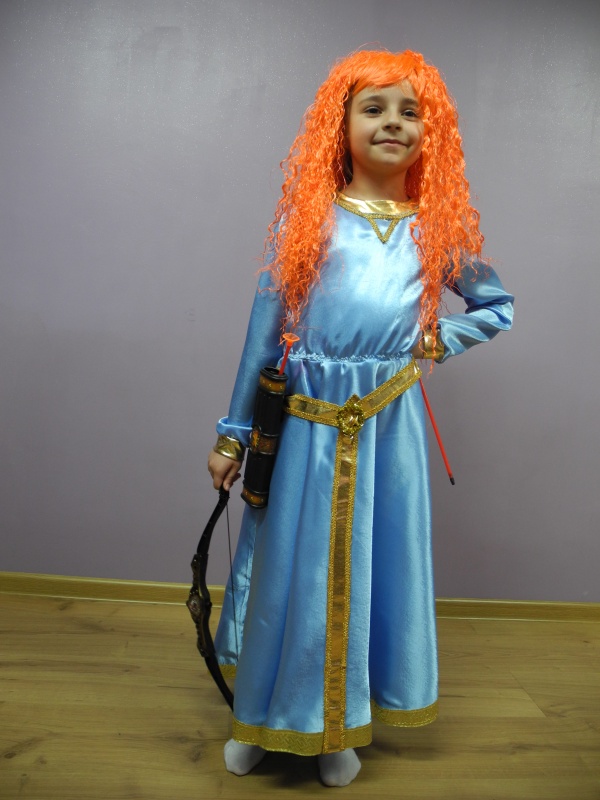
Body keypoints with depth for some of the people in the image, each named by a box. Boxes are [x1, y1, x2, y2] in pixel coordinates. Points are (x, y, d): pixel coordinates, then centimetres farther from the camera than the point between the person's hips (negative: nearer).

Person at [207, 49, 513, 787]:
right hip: (305, 423, -1)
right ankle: (265, 713, 34)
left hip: (389, 425, 2)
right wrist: (233, 434, 2)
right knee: (289, 569, 9)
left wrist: (439, 339, 0)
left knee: (372, 567, 10)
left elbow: (499, 307, 19)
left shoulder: (436, 228, 6)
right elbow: (264, 333, 1)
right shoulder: (307, 217, 1)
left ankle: (340, 726, 33)